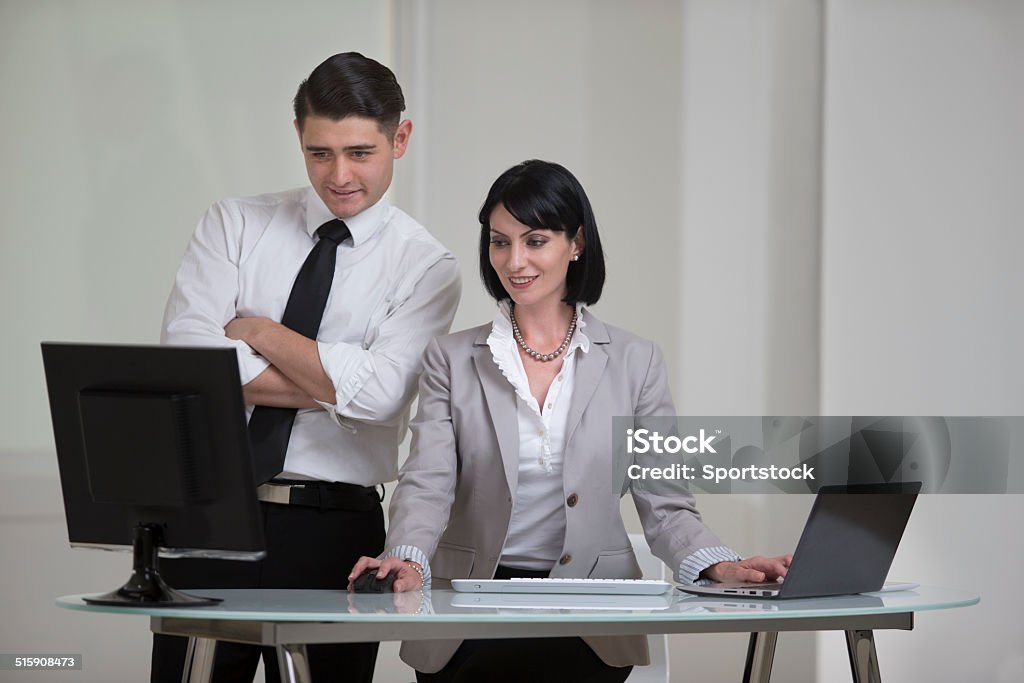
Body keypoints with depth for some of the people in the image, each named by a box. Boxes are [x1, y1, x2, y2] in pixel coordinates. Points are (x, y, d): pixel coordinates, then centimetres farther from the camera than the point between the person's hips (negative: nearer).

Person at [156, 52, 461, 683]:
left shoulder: (425, 266, 1)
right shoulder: (235, 224, 7)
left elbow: (377, 393, -15)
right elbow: (185, 353, -8)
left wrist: (257, 331, -7)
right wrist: (330, 386, -12)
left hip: (333, 529, -1)